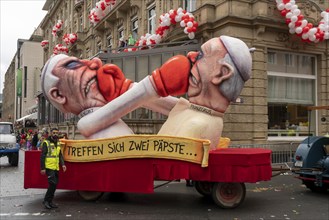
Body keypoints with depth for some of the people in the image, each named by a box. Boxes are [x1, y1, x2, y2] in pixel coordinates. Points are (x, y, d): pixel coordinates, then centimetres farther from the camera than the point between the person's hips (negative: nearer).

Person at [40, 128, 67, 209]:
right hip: (49, 167, -7)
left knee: (54, 185, 9)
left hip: (56, 168, 7)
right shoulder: (46, 143, -7)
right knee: (53, 183, -14)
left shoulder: (58, 143, 15)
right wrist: (43, 168, -14)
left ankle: (50, 202, 20)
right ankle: (46, 200, 0)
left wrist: (63, 164, 5)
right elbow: (42, 156, -9)